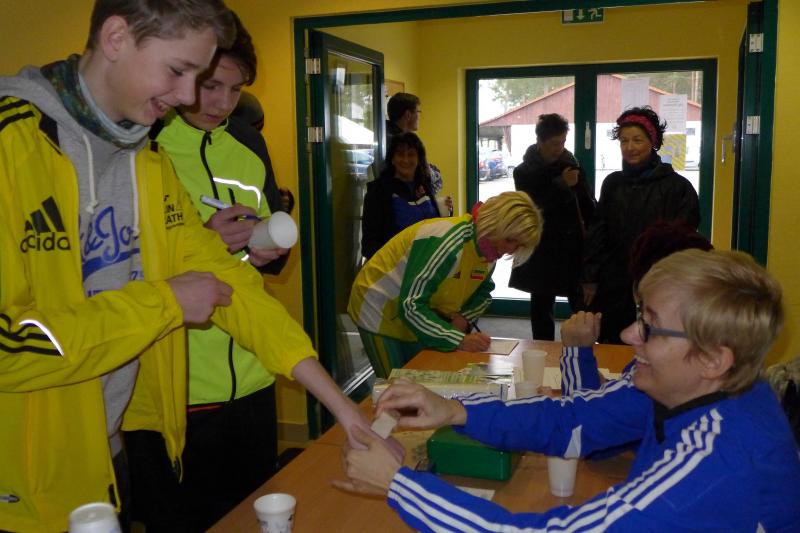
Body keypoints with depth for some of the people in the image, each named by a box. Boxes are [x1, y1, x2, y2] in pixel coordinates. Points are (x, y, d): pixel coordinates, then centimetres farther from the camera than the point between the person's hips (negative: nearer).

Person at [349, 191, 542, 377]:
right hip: (382, 312, -7)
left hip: (420, 320, 8)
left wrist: (465, 318, -14)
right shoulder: (448, 242, -33)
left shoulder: (489, 249, -7)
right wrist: (459, 340, -36)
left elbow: (483, 293, 7)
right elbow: (410, 306, -35)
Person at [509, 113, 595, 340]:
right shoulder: (524, 172, 0)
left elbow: (589, 208, 4)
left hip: (574, 250, 1)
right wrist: (560, 185, -17)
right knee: (542, 309, 6)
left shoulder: (572, 167, 5)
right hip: (542, 254, -1)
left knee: (583, 308, -7)